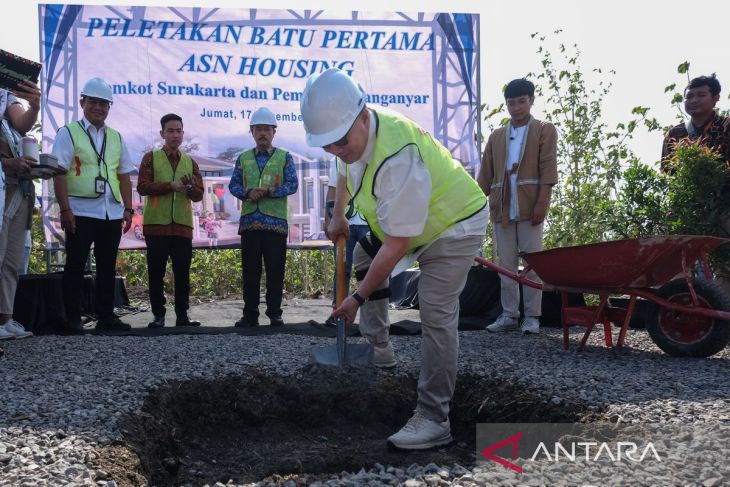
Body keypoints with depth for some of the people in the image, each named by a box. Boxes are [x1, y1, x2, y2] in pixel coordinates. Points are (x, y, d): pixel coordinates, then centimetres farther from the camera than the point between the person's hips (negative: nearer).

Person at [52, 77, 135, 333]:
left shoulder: (116, 137, 16)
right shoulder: (68, 133, 1)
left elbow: (124, 176, 17)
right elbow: (59, 173, -7)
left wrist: (128, 209, 8)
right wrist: (65, 209, -14)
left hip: (112, 213, 5)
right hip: (81, 212, -5)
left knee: (107, 266, 9)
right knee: (75, 266, -1)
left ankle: (106, 315, 17)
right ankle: (72, 319, 4)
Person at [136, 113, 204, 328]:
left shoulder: (190, 162, 14)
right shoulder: (151, 157, 5)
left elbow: (199, 194, 9)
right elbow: (142, 187, -7)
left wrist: (190, 188, -14)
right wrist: (170, 185, -16)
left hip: (183, 226, 3)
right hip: (156, 224, -2)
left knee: (182, 273, 3)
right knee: (156, 272, 1)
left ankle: (182, 315, 8)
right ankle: (158, 315, 8)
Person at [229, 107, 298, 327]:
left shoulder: (284, 157, 6)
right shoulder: (244, 158, 12)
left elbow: (293, 184, -2)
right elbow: (233, 185, 9)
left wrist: (269, 192, -16)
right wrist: (247, 193, -12)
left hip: (276, 221, -2)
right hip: (249, 222, 2)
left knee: (275, 270, 1)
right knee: (250, 270, 4)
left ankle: (275, 313, 9)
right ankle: (250, 314, 10)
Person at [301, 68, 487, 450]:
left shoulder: (398, 160, -39)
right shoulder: (356, 134, -10)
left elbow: (396, 247, -32)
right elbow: (347, 171, 19)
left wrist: (359, 297, -24)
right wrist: (337, 216, 16)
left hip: (454, 224, -10)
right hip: (412, 221, 10)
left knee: (436, 315, -18)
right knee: (363, 255, 18)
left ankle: (433, 421, -14)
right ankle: (378, 350, 23)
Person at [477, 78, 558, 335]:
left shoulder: (544, 130, 5)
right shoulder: (496, 136, 17)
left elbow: (548, 169, -4)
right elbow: (486, 174, 15)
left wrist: (542, 203, -14)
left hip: (529, 206, -4)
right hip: (502, 207, 4)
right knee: (506, 264, 6)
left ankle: (532, 316, 5)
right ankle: (509, 314, 12)